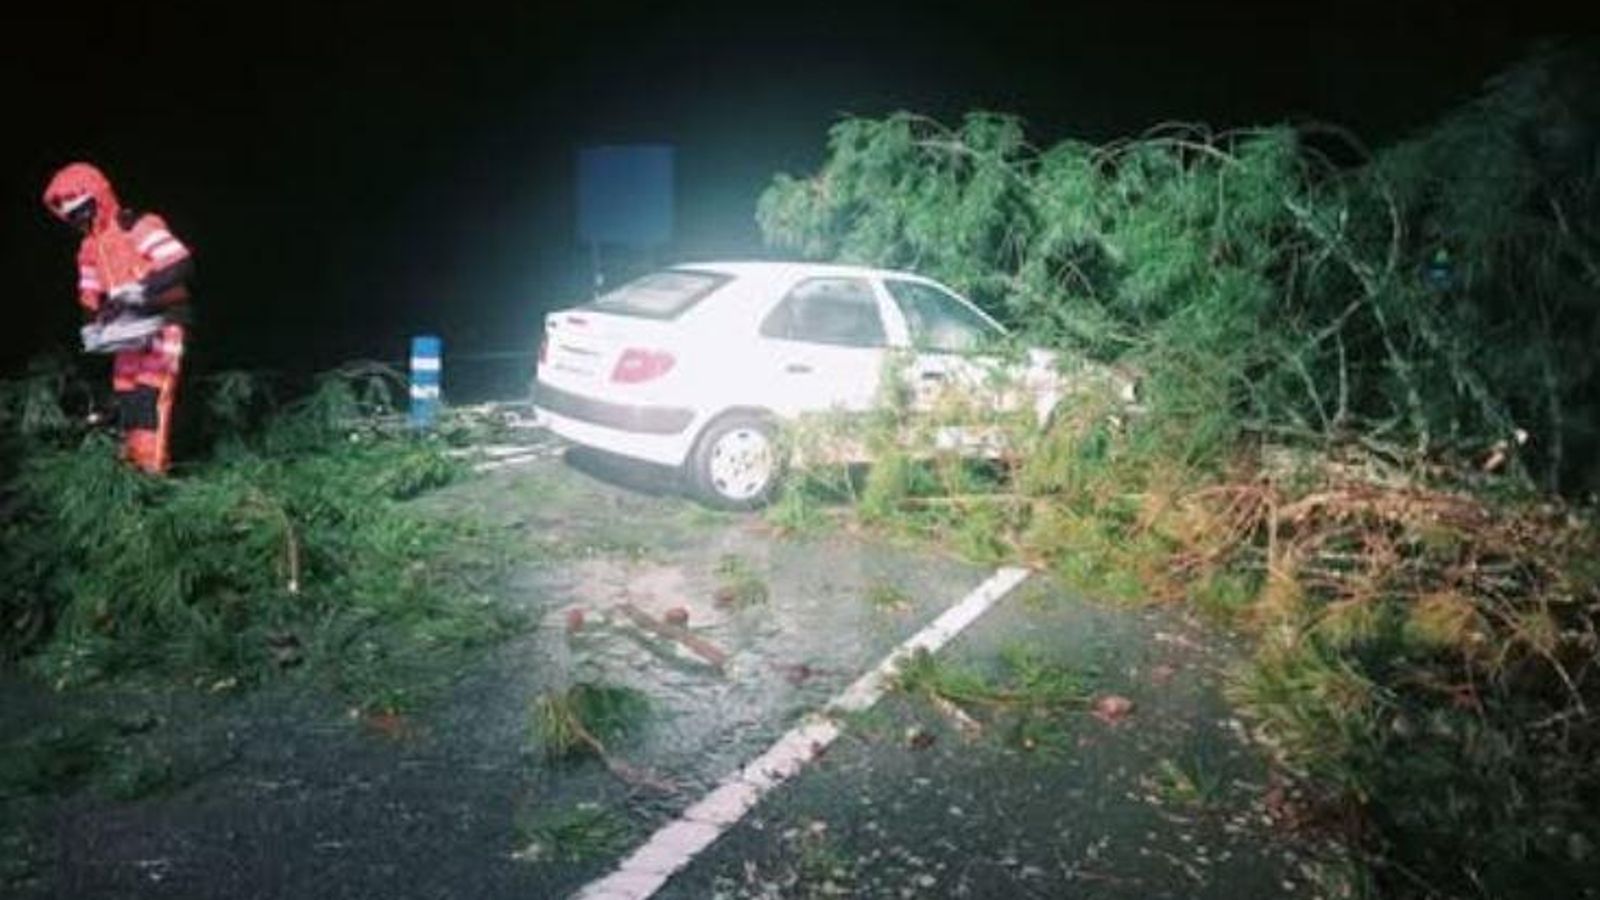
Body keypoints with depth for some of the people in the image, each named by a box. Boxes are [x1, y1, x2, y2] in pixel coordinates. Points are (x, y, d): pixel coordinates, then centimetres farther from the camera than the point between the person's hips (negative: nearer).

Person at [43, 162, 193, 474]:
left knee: (151, 391, -16)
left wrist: (141, 290, -33)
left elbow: (182, 265, -26)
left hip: (162, 320, -9)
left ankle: (152, 468, -18)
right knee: (125, 392, 9)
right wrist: (96, 320, -4)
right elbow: (90, 296, 16)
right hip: (130, 328, 9)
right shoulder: (89, 248, 13)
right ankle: (132, 459, 18)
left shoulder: (140, 227, -14)